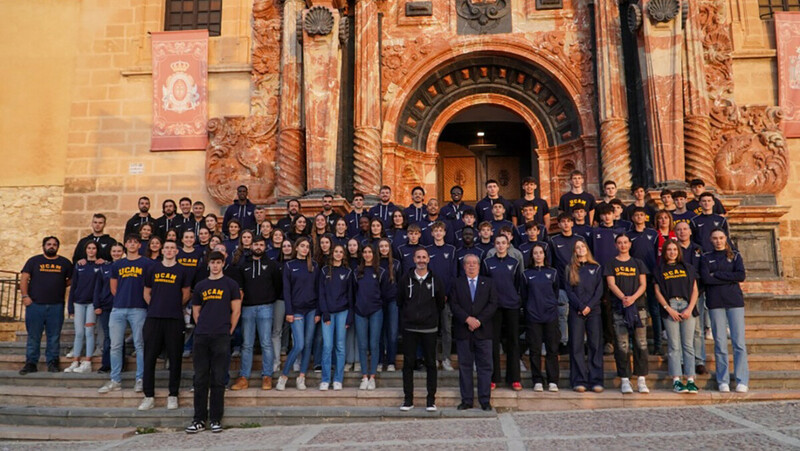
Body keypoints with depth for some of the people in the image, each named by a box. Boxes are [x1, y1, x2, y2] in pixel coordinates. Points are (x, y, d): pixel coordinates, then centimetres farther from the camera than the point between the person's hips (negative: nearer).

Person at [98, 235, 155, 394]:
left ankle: (140, 380, 8)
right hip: (118, 309, 4)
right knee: (115, 346, 5)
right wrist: (122, 298, 12)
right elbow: (113, 287, 21)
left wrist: (145, 299, 1)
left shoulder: (147, 263, 3)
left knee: (140, 345, 0)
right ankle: (115, 381, 13)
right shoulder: (117, 264, 15)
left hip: (138, 309, -4)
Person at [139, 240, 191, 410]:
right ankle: (149, 396, 12)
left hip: (175, 319, -1)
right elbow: (147, 293, 15)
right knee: (149, 357, 2)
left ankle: (173, 395, 12)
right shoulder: (153, 268, 10)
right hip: (153, 318, 2)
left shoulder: (182, 271, 5)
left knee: (174, 358, 2)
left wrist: (175, 307, 10)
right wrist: (155, 307, 7)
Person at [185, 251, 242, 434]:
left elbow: (236, 310, 3)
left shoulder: (230, 284, 5)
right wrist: (202, 327, 8)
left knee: (218, 379, 0)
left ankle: (216, 419, 8)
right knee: (200, 379, 4)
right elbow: (195, 311, 18)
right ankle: (199, 419, 12)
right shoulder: (200, 285, 14)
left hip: (221, 337, -3)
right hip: (201, 337, 3)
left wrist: (229, 331, -1)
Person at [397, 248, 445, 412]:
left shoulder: (435, 280, 4)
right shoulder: (406, 279, 3)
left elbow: (441, 303, 13)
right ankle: (408, 399, 12)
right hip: (409, 328, 0)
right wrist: (408, 315, 10)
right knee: (408, 363, 3)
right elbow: (399, 301, 12)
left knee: (431, 363, 4)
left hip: (429, 329, 0)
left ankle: (431, 400, 12)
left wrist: (432, 317, 11)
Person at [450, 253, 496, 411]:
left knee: (485, 367, 1)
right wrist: (467, 319, -14)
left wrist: (479, 320, -11)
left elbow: (493, 304, 1)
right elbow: (454, 304, -1)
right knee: (464, 366, 4)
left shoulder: (488, 283, 10)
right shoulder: (457, 284, 9)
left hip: (483, 331, 0)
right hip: (463, 331, 0)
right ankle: (467, 400, 12)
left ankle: (485, 401, 9)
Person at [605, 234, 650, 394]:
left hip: (639, 306, 2)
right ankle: (625, 380, 1)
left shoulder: (638, 263, 15)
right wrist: (623, 298, -18)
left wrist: (633, 297, -12)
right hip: (619, 307, -1)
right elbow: (611, 284, -1)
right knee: (622, 345, -4)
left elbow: (643, 284, 7)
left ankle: (641, 380, 2)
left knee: (641, 343, -2)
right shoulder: (611, 264, 10)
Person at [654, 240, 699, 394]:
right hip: (669, 306, -1)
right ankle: (676, 381, -3)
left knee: (688, 345, -2)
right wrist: (669, 309, -8)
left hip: (687, 306, 2)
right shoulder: (660, 270, 12)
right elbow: (657, 292, 4)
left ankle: (690, 380, -1)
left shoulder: (687, 268, 17)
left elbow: (694, 290, 10)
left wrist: (690, 308, -4)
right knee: (674, 346, -4)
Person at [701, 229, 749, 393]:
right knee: (720, 343, 0)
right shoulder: (706, 258, 12)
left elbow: (741, 276, -4)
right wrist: (730, 279, -6)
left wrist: (716, 274, -6)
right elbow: (705, 278, -5)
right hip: (715, 302, 0)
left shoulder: (735, 256, 12)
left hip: (735, 301, 0)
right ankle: (723, 381, 5)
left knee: (739, 341, -5)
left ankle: (742, 381, 0)